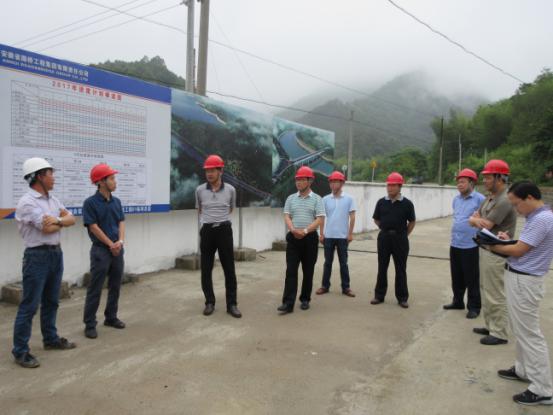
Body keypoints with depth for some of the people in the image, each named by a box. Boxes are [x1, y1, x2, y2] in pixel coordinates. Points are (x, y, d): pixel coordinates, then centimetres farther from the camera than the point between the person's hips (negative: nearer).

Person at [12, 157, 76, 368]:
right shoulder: (27, 202, -15)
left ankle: (51, 339, 31)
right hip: (38, 256, -8)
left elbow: (72, 219, 4)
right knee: (29, 305, -2)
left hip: (56, 253, 8)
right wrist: (62, 221, -1)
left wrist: (58, 219, -17)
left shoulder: (52, 199, 11)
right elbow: (47, 228, -21)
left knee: (51, 301, 18)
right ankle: (20, 351, 7)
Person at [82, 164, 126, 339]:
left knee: (115, 286, 12)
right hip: (100, 250, -6)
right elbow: (93, 227, -12)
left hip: (118, 249, 6)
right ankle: (90, 324, 9)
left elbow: (121, 223, 6)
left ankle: (111, 317, 26)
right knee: (95, 289, 0)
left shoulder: (116, 201, 8)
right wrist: (111, 244, -12)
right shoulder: (90, 202, -10)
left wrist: (120, 241, -11)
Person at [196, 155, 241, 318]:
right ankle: (210, 302, 19)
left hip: (224, 230, -1)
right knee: (206, 269, 5)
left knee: (229, 269, 1)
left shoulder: (230, 190, -1)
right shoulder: (200, 190, 1)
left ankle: (231, 304, 10)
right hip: (207, 231, 1)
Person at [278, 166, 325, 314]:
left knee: (308, 271, 8)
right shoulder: (291, 198, 9)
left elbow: (320, 220, -8)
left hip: (310, 238, -1)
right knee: (291, 270, -5)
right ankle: (288, 303, -6)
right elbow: (287, 217, 2)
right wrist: (293, 230, -17)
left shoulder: (316, 199, 0)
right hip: (293, 238, 2)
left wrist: (305, 231, -18)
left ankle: (305, 300, 21)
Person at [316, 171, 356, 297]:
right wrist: (321, 234, 1)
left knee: (343, 263, 7)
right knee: (328, 262, 9)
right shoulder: (325, 199, 2)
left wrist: (350, 233, -5)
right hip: (328, 236, 2)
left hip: (342, 236, -1)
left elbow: (352, 217, -1)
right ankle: (325, 286, 18)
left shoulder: (349, 199, -2)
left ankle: (346, 287, 14)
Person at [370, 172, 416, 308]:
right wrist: (386, 229, 10)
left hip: (400, 238, -2)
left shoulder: (407, 203, -5)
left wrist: (404, 235, 5)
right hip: (384, 237, 2)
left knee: (400, 269, 5)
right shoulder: (381, 202, 1)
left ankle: (402, 298, 15)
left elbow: (411, 222, 5)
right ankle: (379, 295, 18)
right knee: (382, 267, 8)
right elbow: (376, 219, 13)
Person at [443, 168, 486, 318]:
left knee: (472, 279, 4)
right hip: (455, 244, 7)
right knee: (456, 277, 16)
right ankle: (458, 301, 30)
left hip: (471, 246, -7)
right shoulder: (456, 199, 10)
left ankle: (474, 307, 16)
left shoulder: (479, 199, -12)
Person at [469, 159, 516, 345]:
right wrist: (476, 219, -15)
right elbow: (473, 219, 8)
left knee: (496, 294, -2)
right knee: (486, 290, 18)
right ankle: (490, 326, 31)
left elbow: (485, 225, -22)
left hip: (496, 253, -10)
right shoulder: (490, 198, 11)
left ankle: (499, 334, 10)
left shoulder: (505, 200, -20)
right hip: (485, 249, 10)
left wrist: (476, 219, 0)